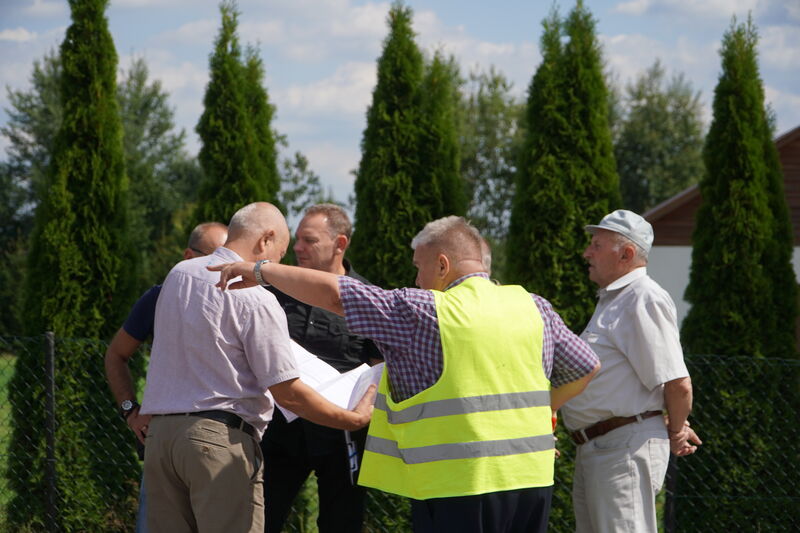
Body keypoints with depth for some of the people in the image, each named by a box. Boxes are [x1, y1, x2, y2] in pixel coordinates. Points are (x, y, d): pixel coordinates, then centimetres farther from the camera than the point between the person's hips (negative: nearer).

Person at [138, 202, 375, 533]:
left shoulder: (177, 275, 12)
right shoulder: (255, 298, -10)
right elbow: (287, 392, -9)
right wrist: (354, 419, 1)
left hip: (159, 431, 7)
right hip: (220, 437, -7)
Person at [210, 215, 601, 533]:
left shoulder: (423, 313, -7)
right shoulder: (534, 308, 9)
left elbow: (331, 292, -4)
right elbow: (585, 368, 18)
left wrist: (261, 270, 6)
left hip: (459, 487, -6)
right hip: (533, 480, 6)